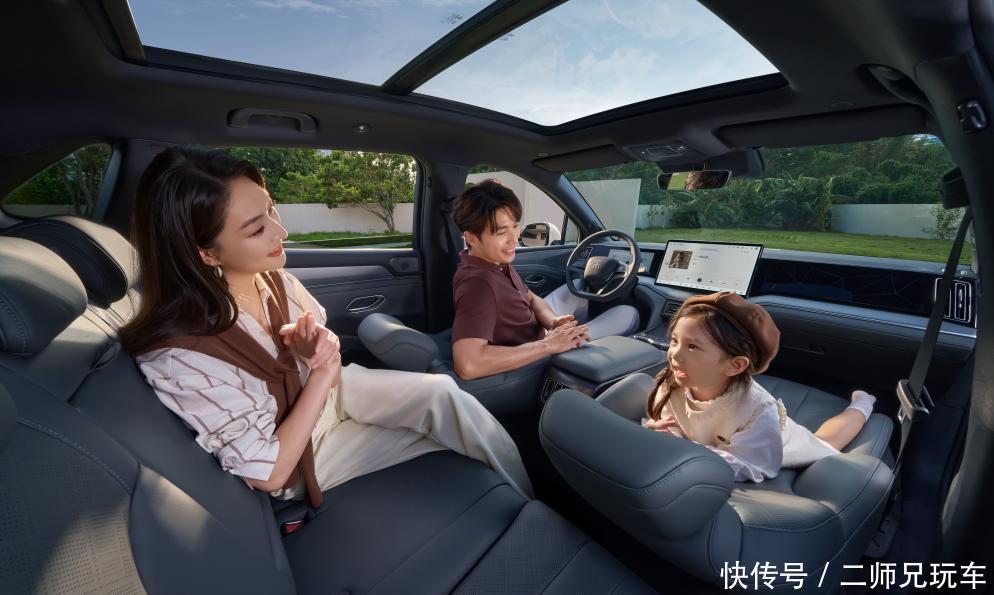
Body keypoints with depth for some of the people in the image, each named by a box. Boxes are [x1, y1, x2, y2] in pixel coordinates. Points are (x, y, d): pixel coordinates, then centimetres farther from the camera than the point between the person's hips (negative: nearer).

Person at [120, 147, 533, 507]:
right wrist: (323, 371, -24)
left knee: (441, 393, -20)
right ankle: (530, 503, 9)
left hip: (330, 391, 5)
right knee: (448, 423, -17)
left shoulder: (274, 279, -13)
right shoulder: (178, 357, -31)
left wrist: (321, 347, -21)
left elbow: (326, 359, 3)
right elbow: (268, 471, -23)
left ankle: (530, 499, 3)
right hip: (298, 463, -4)